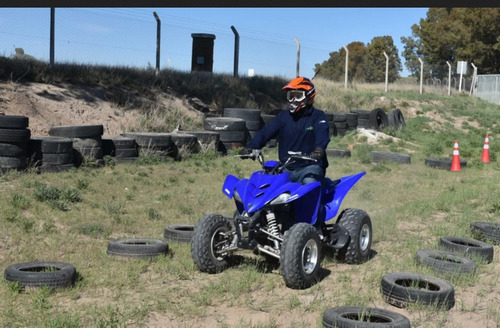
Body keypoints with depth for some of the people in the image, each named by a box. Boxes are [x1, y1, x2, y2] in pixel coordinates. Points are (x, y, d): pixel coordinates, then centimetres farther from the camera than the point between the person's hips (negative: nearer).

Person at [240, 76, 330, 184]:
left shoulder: (318, 116, 2)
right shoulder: (283, 116, 14)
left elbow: (322, 134, -17)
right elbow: (266, 131, 2)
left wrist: (319, 149, -40)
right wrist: (251, 146, -16)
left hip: (310, 167, -4)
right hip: (286, 169, 4)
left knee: (309, 183, -34)